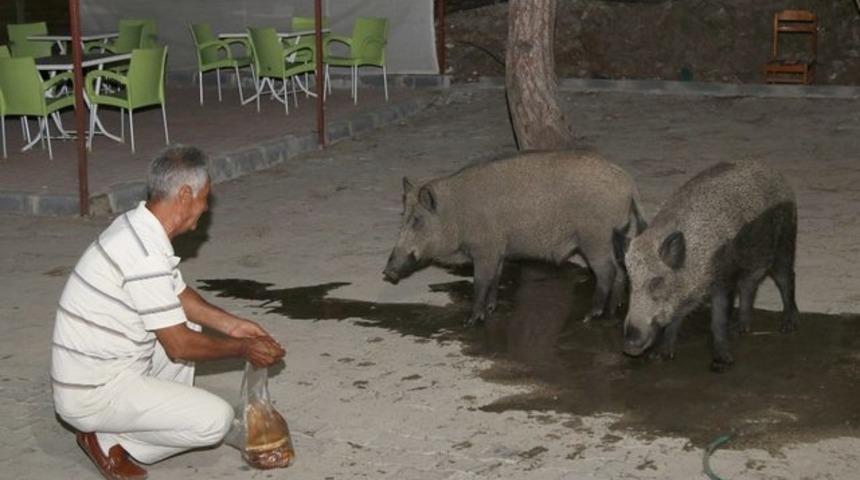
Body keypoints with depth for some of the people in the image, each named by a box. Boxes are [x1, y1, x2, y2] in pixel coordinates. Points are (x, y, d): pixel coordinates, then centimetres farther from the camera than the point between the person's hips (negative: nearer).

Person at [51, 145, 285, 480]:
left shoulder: (136, 227, 3)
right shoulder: (147, 255, -26)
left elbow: (179, 296, 17)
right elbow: (180, 346, -19)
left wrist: (231, 325, 11)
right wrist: (242, 348, -6)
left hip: (95, 369, 10)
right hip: (93, 394, -10)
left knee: (188, 327, 20)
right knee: (216, 419, -13)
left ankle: (163, 415, 13)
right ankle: (108, 441, -3)